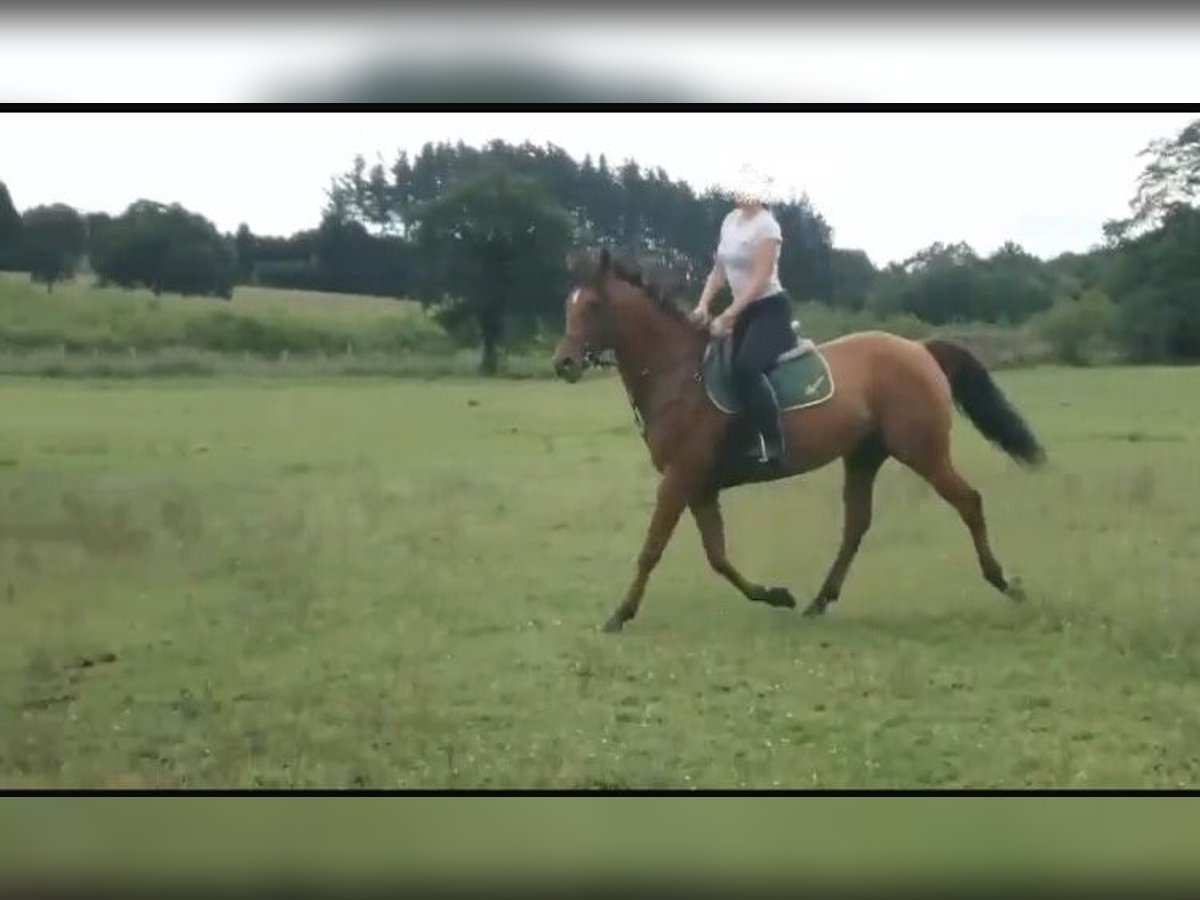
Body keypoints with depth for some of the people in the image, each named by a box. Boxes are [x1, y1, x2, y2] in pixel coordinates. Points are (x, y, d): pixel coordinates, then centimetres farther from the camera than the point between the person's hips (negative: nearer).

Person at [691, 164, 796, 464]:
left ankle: (773, 442, -27)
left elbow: (760, 279, -21)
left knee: (745, 369, -29)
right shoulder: (730, 221, 9)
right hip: (745, 311, 9)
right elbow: (720, 269, 14)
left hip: (770, 309, -9)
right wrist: (703, 305, 0)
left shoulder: (766, 227, -16)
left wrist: (727, 316, -23)